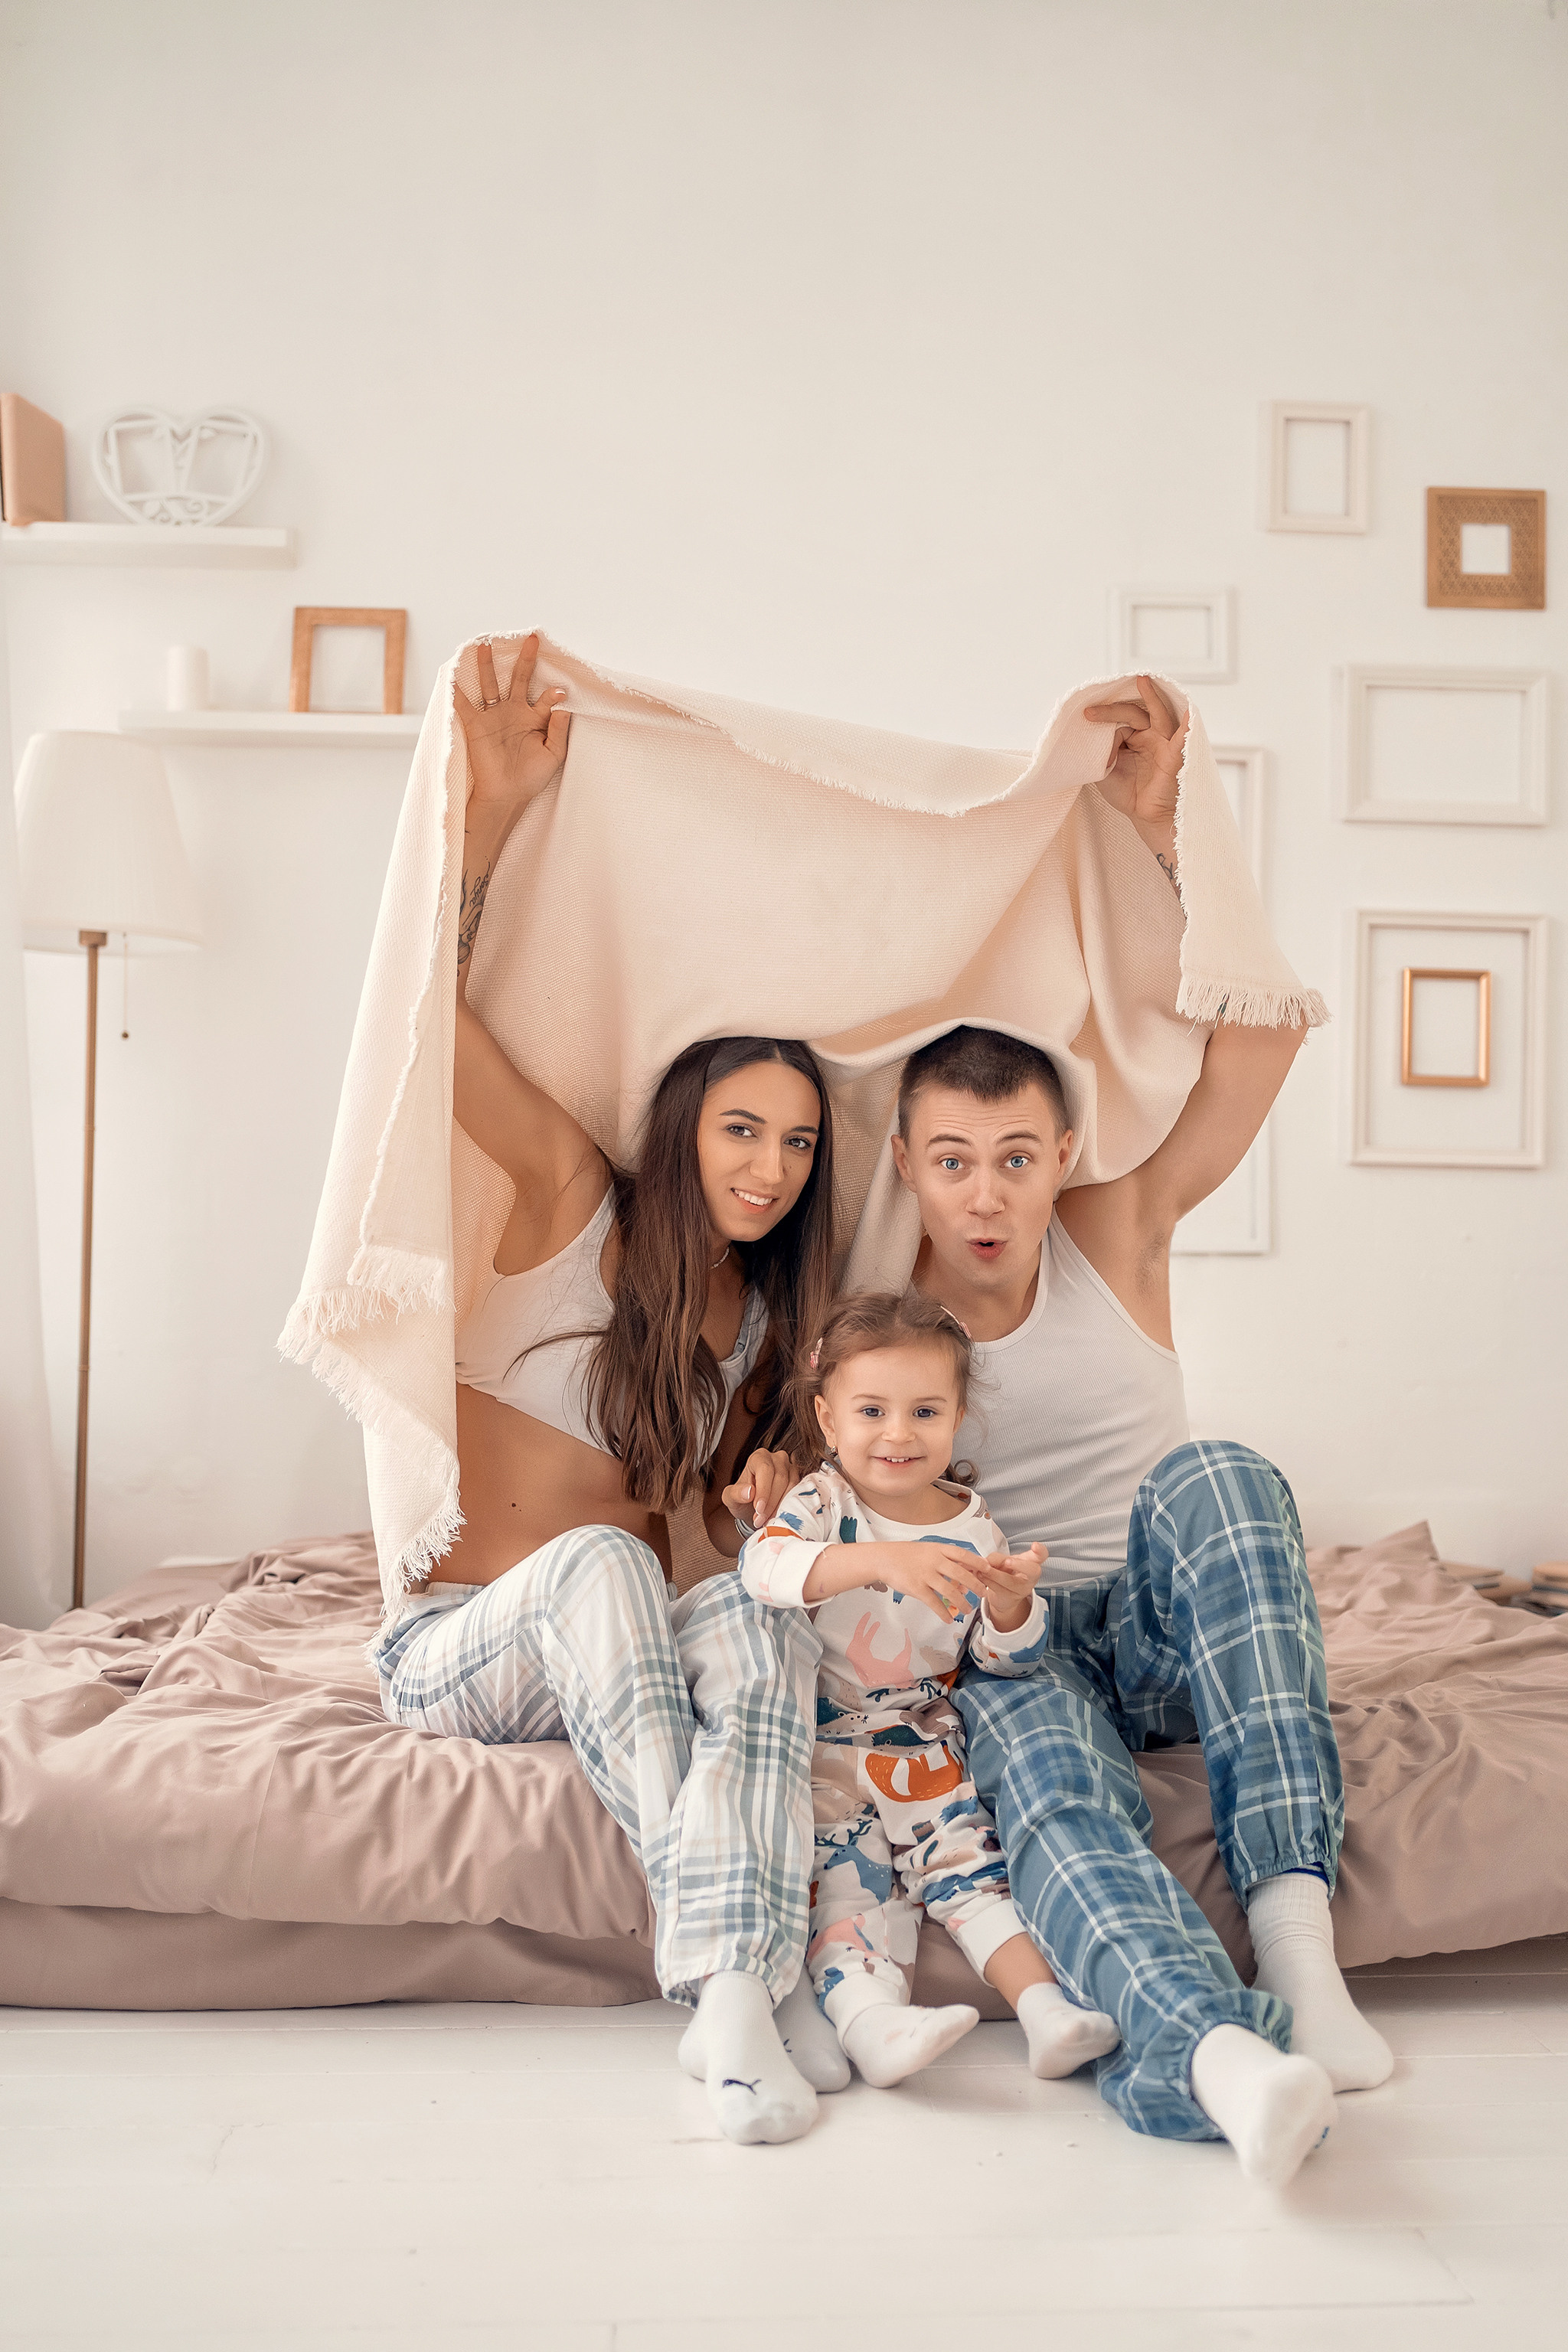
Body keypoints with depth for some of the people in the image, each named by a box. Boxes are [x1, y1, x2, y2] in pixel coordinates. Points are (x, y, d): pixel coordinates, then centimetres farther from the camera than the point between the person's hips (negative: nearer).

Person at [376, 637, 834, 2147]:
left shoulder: (763, 1327, 8)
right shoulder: (575, 1202, -6)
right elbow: (430, 1001, -17)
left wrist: (768, 1503, -8)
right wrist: (498, 802, -25)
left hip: (614, 1661, 4)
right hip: (453, 1650, -3)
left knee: (759, 1615, -31)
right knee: (595, 1560, -37)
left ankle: (733, 1992, -42)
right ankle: (720, 1956, -37)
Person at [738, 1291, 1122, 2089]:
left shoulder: (973, 1527, 3)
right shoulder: (822, 1502, -7)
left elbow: (1005, 1658, 4)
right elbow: (762, 1563, -31)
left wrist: (1013, 1603, -21)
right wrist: (879, 1560, -45)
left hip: (926, 1744, 4)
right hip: (821, 1745, -3)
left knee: (970, 1855, -11)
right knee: (846, 1873, -20)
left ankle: (1045, 2006, -14)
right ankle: (867, 2020, -35)